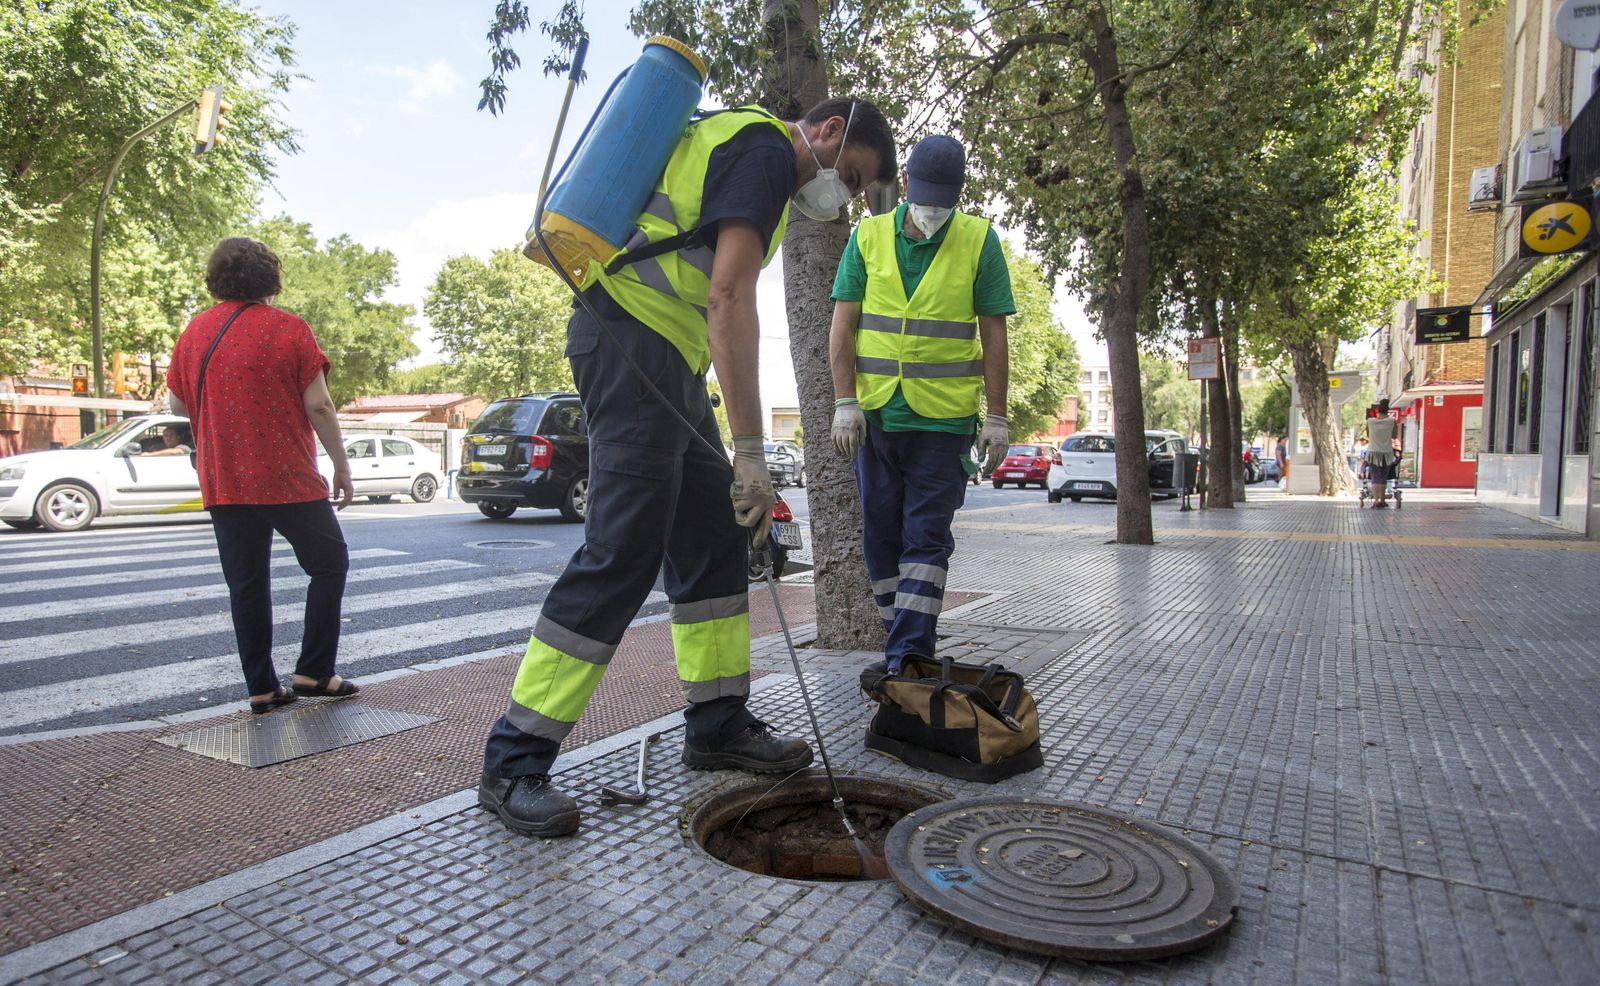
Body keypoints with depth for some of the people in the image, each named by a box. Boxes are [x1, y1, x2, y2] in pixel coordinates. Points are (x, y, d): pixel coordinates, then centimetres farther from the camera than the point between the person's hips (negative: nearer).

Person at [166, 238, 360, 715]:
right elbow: (318, 405, -11)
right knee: (329, 564, 11)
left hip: (222, 484, 5)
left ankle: (262, 687, 13)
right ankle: (313, 671, 8)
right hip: (288, 480, -4)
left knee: (247, 584, 10)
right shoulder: (288, 328, -7)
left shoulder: (194, 331, 6)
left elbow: (178, 405, 13)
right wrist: (342, 466, -4)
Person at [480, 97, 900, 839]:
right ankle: (513, 763, -6)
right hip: (635, 338, -11)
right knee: (622, 554, -14)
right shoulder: (768, 149, -6)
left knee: (713, 539, 10)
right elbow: (729, 296, -21)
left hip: (664, 357, 11)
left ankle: (718, 725, 19)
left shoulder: (734, 142, 27)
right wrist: (750, 451, -24)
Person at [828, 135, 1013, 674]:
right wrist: (846, 402, -6)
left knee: (927, 536, -5)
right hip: (874, 413, 3)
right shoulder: (868, 237, 5)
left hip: (944, 417, -2)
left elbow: (993, 334, 1)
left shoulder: (980, 241, 1)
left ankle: (910, 654, -1)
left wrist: (997, 417, -3)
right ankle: (898, 646, 22)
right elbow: (843, 326, 3)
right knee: (881, 535, 8)